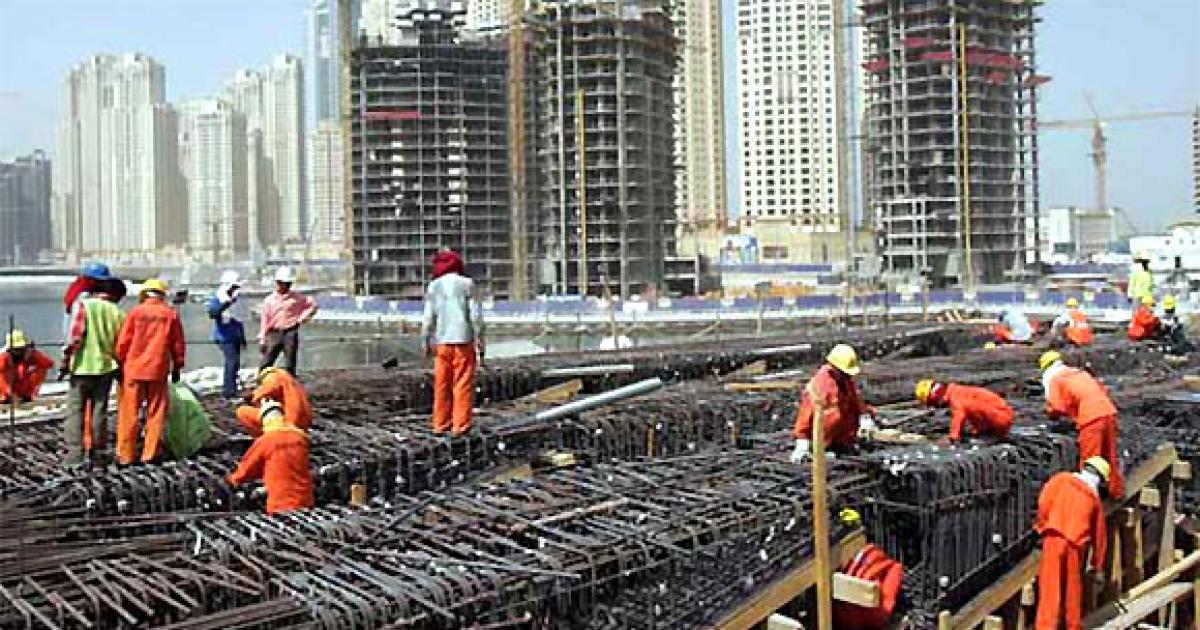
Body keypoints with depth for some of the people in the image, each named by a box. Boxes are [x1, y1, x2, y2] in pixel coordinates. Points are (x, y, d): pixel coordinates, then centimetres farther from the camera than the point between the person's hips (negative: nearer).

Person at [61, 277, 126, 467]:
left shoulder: (83, 304, -7)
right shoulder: (118, 313, 1)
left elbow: (74, 336, -14)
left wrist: (66, 361, -8)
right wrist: (119, 368, 16)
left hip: (82, 367, -3)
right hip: (106, 368, 3)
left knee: (75, 411, 4)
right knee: (99, 411, 12)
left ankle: (75, 453, 1)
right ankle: (98, 452, 15)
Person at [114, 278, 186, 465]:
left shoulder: (136, 312, -2)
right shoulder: (171, 314, 2)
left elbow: (123, 341, -1)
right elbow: (178, 344, 6)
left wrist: (120, 363, 11)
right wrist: (177, 367, 17)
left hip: (134, 369, -1)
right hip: (158, 370, 1)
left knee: (129, 412, 5)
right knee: (155, 412, 9)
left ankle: (125, 454, 7)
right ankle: (150, 453, 10)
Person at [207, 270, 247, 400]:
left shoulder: (235, 299, 13)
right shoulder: (216, 298, -6)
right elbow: (212, 313, -25)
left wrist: (243, 338, 25)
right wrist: (226, 304, -36)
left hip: (235, 337, 7)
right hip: (224, 337, -7)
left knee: (233, 363, 11)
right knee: (233, 362, -16)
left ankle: (227, 391, 23)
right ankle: (229, 392, -14)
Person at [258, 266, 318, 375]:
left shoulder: (296, 298, 2)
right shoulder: (269, 300, 8)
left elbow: (313, 304, 7)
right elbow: (265, 321, 10)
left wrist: (302, 318, 0)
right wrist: (262, 339, 7)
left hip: (291, 333, -2)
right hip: (275, 333, 2)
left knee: (290, 366, 2)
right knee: (265, 364, -3)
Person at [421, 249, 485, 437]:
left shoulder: (433, 286, 5)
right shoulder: (466, 284, -1)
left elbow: (428, 318, 3)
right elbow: (476, 315, -5)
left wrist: (427, 343, 12)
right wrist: (479, 342, 1)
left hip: (442, 342, 3)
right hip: (464, 341, -3)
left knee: (442, 385, 10)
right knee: (463, 385, 0)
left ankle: (440, 425, 13)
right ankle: (460, 426, -2)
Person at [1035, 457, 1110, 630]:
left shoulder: (1061, 479, 10)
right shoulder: (1095, 499, 15)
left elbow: (1044, 501, -4)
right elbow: (1099, 535, 18)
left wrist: (1042, 526, 11)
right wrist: (1098, 567, 26)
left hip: (1053, 538, -1)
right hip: (1076, 544, 1)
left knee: (1050, 588, -1)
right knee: (1073, 590, 16)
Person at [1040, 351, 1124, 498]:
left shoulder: (1054, 379, 7)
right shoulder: (1080, 372, 27)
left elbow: (1055, 409, -1)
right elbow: (1103, 390, 28)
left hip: (1091, 418, -7)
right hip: (1109, 412, 7)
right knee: (1110, 457, 20)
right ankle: (1117, 490, 29)